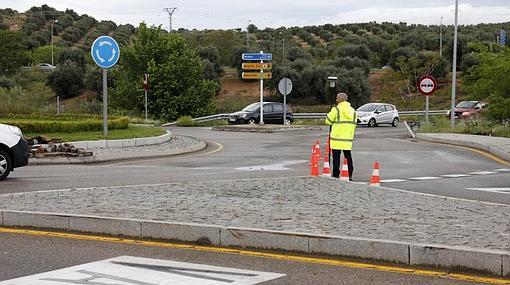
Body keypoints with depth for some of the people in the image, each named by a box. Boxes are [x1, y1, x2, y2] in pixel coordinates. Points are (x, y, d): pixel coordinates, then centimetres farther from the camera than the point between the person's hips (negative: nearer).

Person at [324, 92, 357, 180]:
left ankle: (336, 174, 4)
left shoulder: (336, 109, -10)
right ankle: (349, 175, 10)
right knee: (348, 157, 10)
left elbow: (328, 121, -5)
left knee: (336, 157, 2)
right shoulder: (353, 110, 9)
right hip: (348, 138, 6)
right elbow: (354, 123, 13)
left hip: (337, 138, -6)